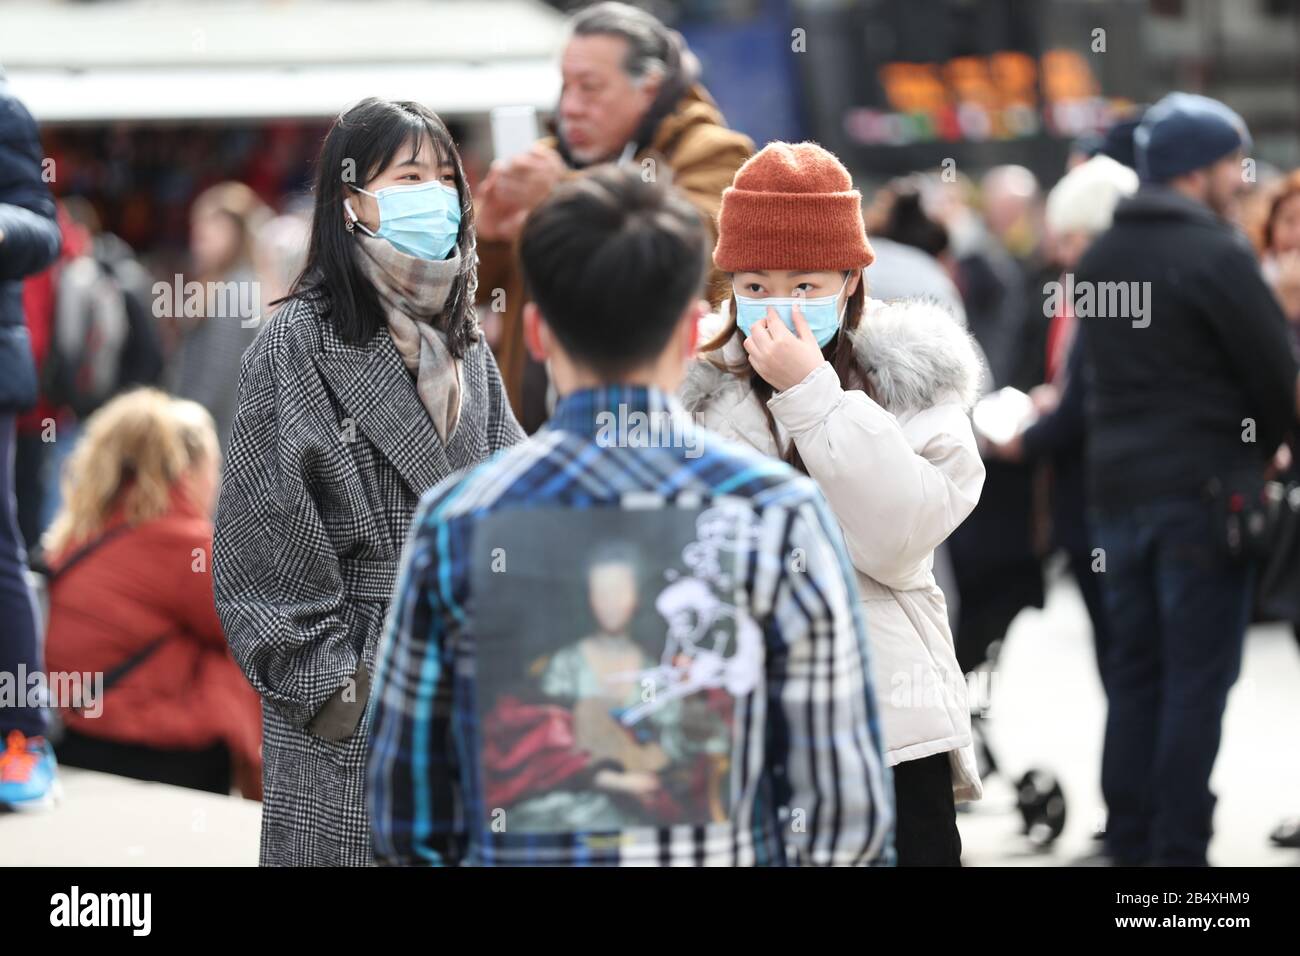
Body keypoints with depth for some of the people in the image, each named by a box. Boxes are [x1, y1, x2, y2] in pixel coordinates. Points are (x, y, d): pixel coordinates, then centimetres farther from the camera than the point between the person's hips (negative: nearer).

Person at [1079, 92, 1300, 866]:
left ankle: (1129, 842, 15)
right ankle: (1179, 850, -3)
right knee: (1199, 679, -3)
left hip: (1118, 483, 7)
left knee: (1135, 675, 13)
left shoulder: (1101, 257, 10)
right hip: (1205, 489, -7)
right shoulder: (1218, 256, -13)